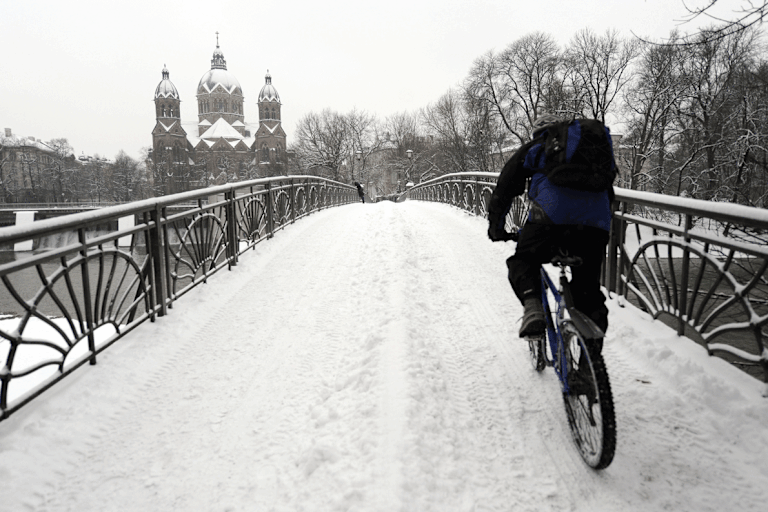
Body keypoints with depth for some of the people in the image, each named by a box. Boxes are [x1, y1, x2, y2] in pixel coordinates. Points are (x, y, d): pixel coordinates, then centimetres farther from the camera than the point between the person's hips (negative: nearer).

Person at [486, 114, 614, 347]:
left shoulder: (534, 148, 23)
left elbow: (504, 189, 20)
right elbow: (608, 191, 37)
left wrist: (496, 227, 27)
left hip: (551, 215, -4)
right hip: (595, 221, 4)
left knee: (523, 261, 16)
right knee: (588, 287, 13)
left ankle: (533, 310, -10)